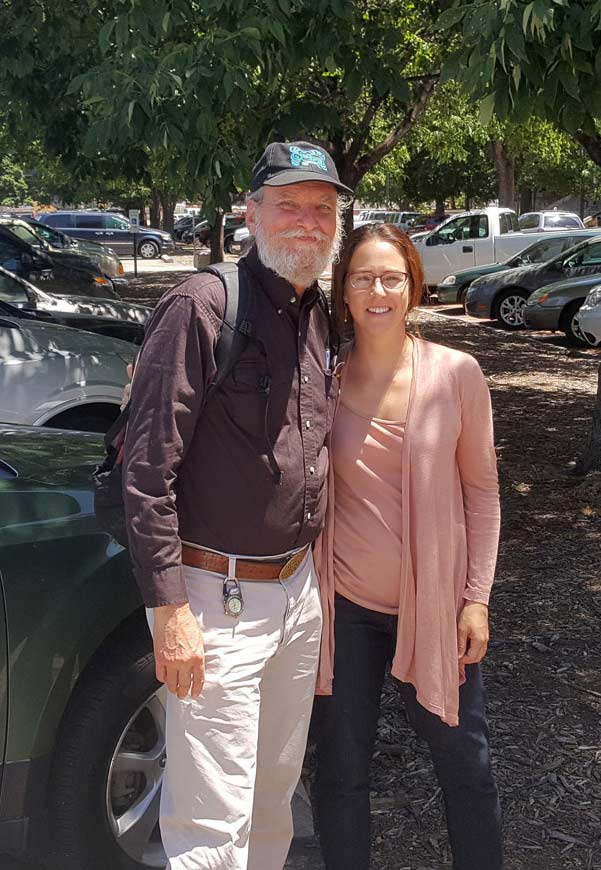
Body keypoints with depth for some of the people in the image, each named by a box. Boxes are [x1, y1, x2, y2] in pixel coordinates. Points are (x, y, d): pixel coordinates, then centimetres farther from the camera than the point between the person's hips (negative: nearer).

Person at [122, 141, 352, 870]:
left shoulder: (320, 317, 8)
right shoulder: (201, 307, -16)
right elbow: (148, 467, -19)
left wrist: (312, 563, 15)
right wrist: (169, 609, -21)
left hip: (299, 588, 8)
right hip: (217, 597, -7)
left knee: (275, 794, 21)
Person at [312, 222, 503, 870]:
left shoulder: (455, 373, -7)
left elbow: (481, 492, -1)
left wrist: (477, 597, -3)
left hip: (435, 604, 0)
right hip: (344, 604, 1)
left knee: (466, 763, 13)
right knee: (341, 772, 13)